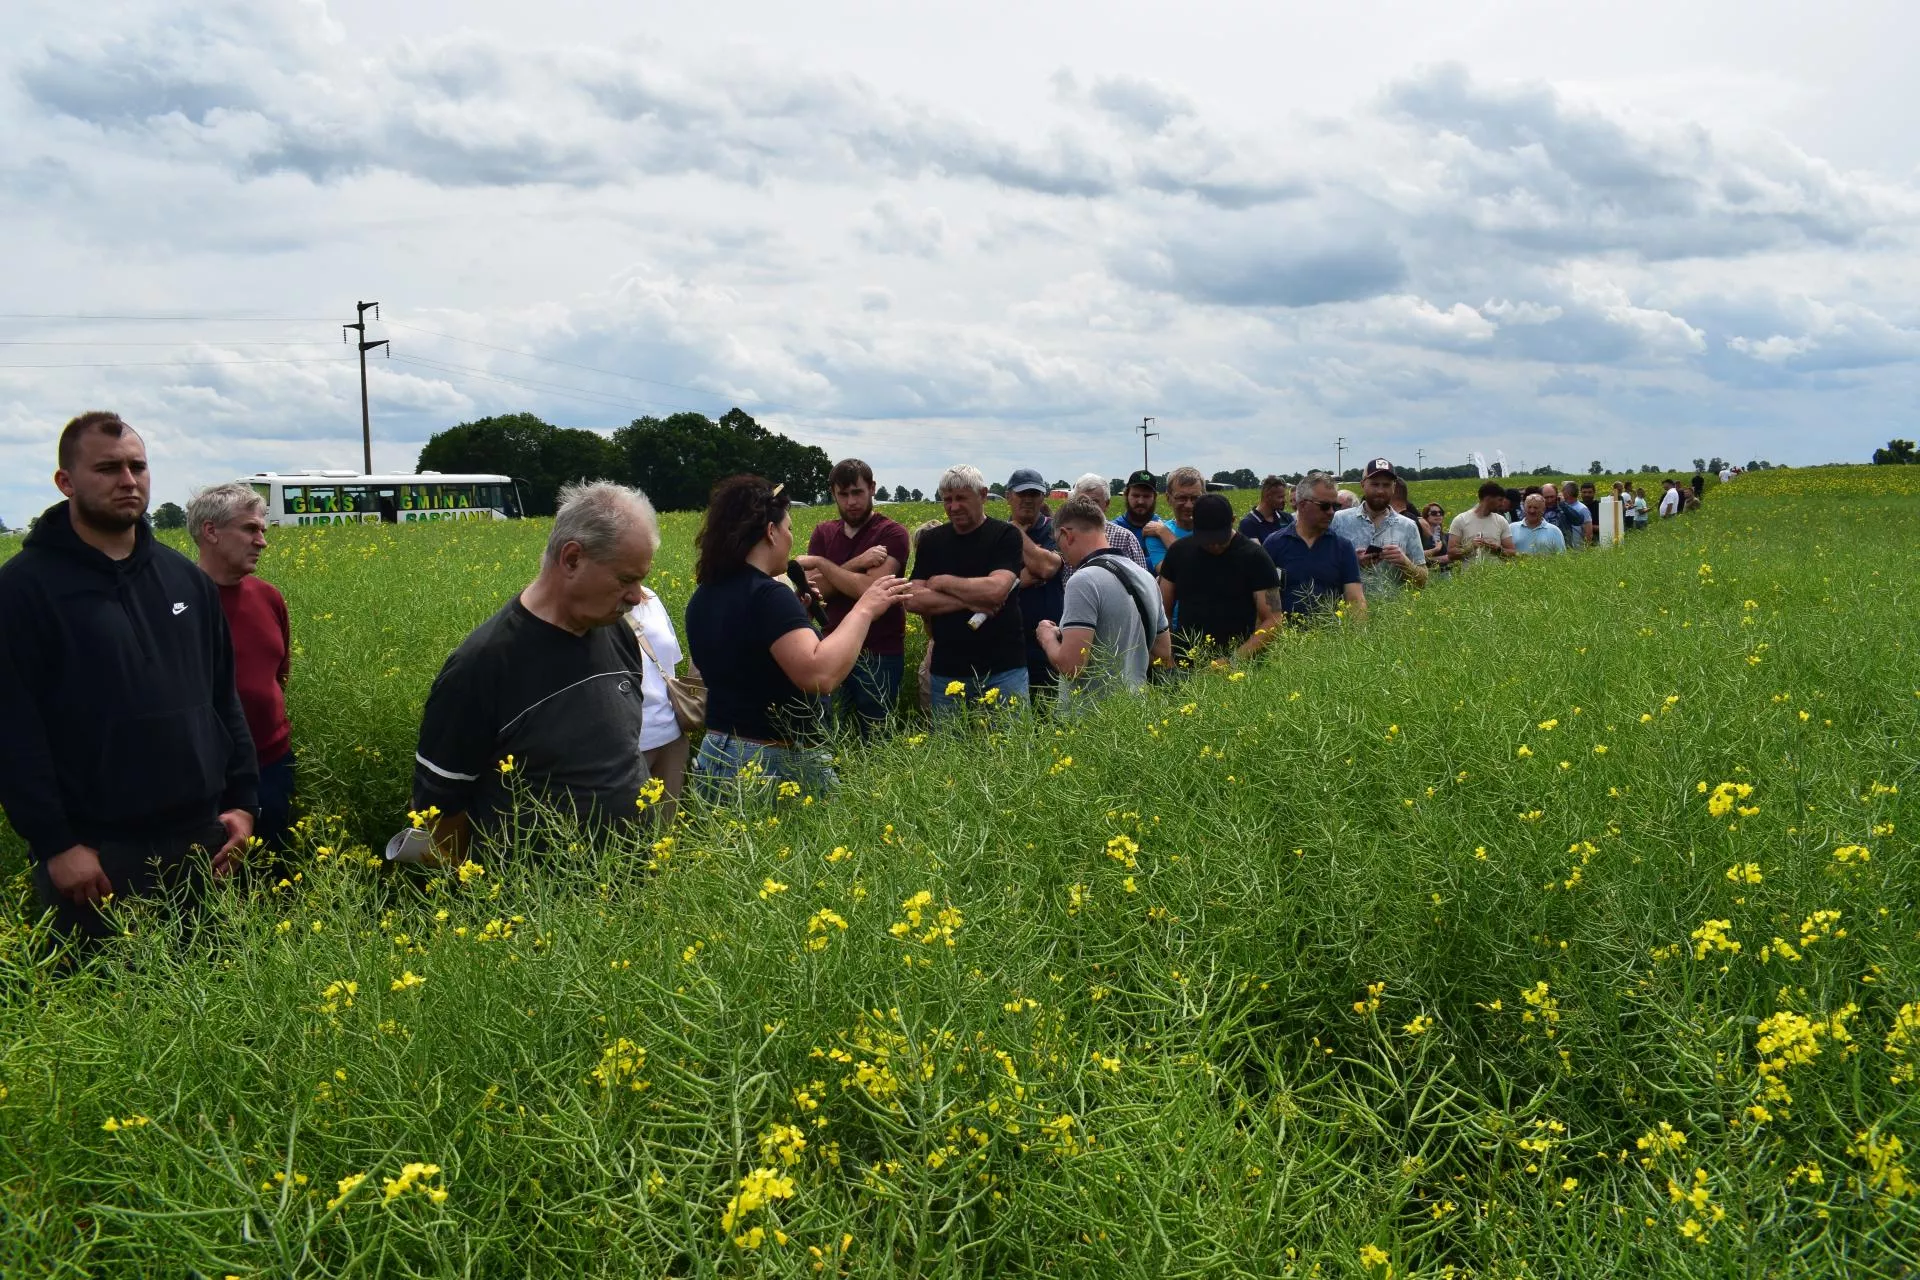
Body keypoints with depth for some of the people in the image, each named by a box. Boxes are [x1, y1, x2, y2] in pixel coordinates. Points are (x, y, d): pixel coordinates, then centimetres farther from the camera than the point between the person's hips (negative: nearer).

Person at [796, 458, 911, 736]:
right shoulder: (822, 533, 8)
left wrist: (819, 562, -12)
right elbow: (815, 591, -4)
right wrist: (857, 563, -17)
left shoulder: (892, 533, -7)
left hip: (880, 655, -4)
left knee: (874, 740, 2)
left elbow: (869, 589, -20)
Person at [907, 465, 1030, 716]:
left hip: (1003, 666, -3)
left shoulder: (1005, 535, -2)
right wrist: (970, 601, -12)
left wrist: (942, 582, -6)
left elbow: (996, 590, -18)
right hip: (947, 669, 3)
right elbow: (913, 600, -3)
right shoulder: (931, 541, 8)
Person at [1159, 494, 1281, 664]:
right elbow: (1163, 610, 10)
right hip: (1183, 662, 3)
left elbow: (1272, 621, -9)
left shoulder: (1254, 557, -6)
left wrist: (1235, 659, -20)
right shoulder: (1179, 552, 4)